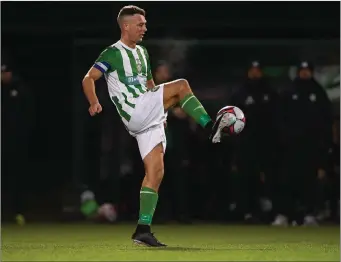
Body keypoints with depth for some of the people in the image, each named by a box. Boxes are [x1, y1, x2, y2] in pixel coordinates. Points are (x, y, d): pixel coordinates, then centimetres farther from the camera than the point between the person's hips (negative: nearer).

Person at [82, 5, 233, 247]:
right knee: (181, 85, -18)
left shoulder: (142, 53, 23)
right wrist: (94, 102, -24)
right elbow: (89, 78, -7)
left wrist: (162, 106, 23)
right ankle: (210, 126, -15)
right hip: (134, 112, -7)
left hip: (150, 120, 7)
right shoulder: (113, 53, -2)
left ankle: (143, 230, -3)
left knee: (155, 172, -3)